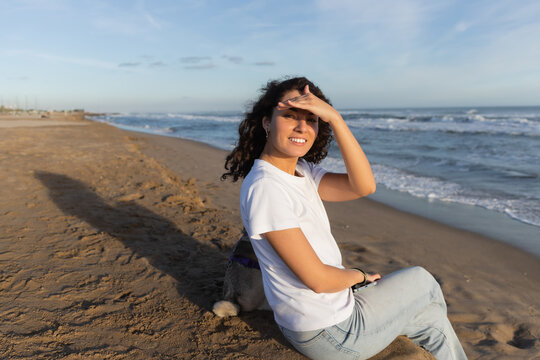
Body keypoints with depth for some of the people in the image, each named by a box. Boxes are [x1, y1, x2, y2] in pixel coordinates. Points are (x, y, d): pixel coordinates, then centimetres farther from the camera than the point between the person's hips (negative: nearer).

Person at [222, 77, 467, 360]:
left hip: (331, 306, 8)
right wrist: (360, 276, -5)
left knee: (432, 318, 21)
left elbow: (364, 186, -13)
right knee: (424, 281, 13)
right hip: (327, 334, -8)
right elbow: (318, 279, -25)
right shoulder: (265, 188, -28)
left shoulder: (301, 171, 0)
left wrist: (334, 118, -21)